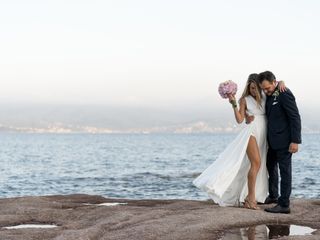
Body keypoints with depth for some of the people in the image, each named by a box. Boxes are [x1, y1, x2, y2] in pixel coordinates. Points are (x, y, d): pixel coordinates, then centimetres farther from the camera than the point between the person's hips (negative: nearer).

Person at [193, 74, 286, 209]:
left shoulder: (264, 97, 10)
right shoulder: (245, 100, 2)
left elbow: (276, 83, 17)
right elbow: (240, 119, -5)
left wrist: (281, 83, -6)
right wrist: (234, 104, -15)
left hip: (263, 134, 5)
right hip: (251, 132, -5)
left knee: (258, 165, 4)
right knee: (256, 162, -19)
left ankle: (248, 198, 11)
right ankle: (251, 198, -18)